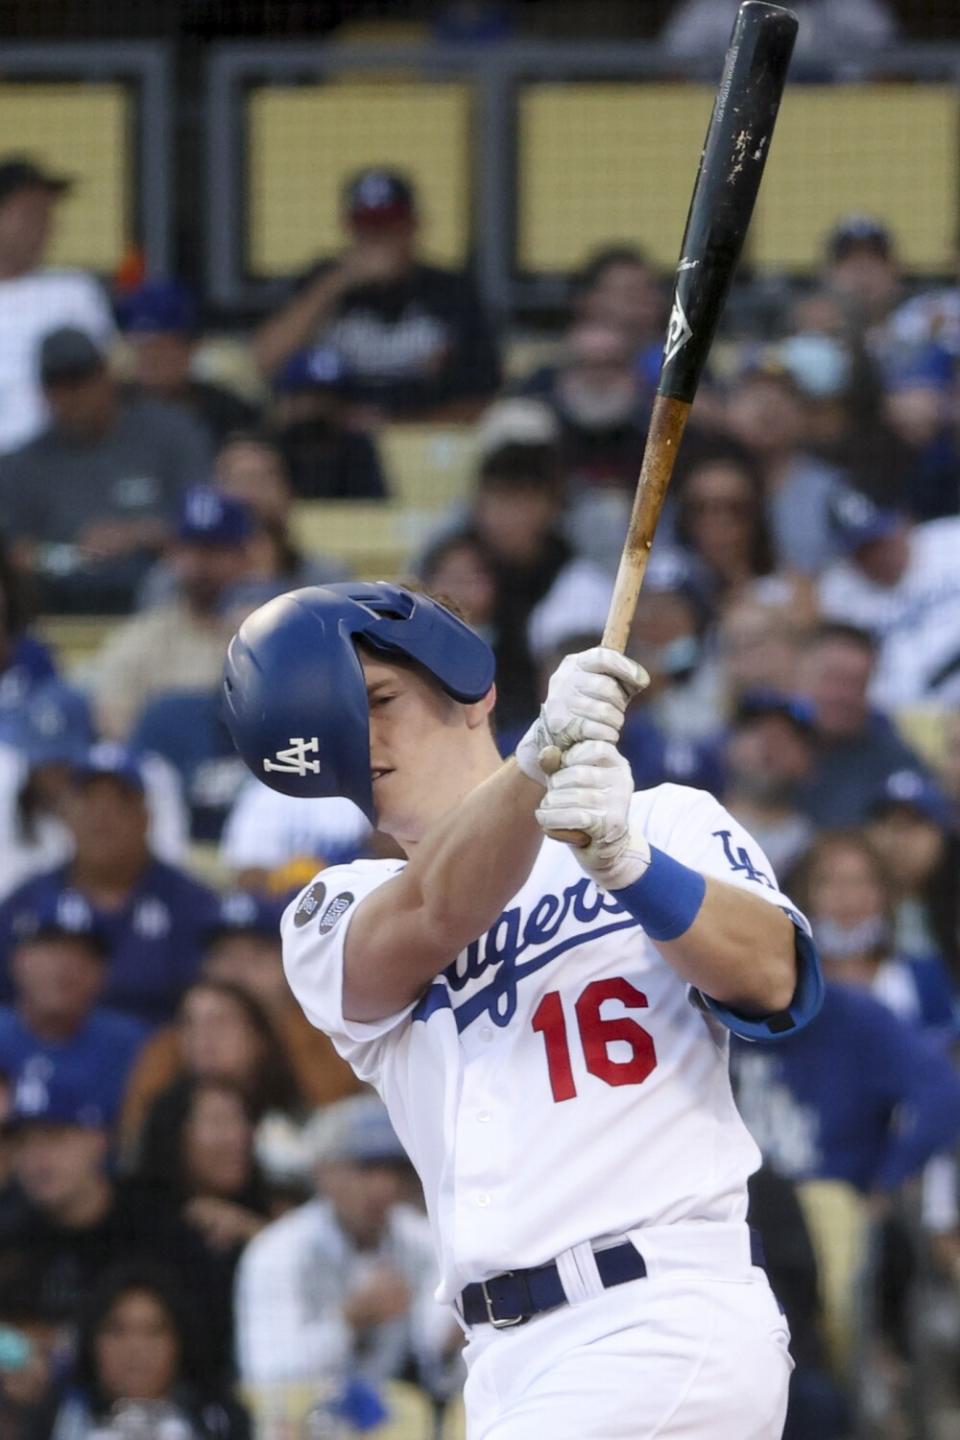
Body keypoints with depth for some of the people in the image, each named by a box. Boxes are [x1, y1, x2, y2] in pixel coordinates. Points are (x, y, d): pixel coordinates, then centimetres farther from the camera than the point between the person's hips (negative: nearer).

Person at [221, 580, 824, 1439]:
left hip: (670, 1328, -5)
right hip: (511, 1367, 5)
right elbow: (434, 917, -8)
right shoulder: (333, 920, 15)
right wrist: (538, 763, -27)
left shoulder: (667, 823, 7)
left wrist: (630, 864, -30)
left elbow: (775, 981, -11)